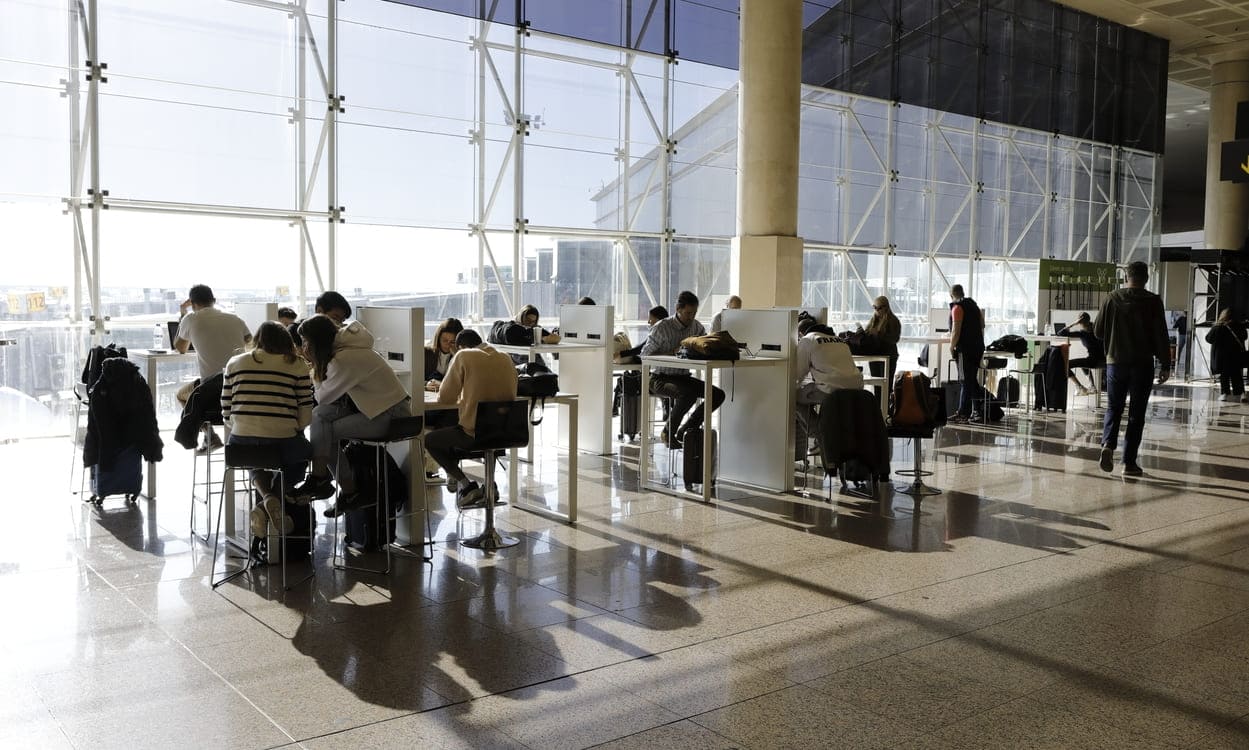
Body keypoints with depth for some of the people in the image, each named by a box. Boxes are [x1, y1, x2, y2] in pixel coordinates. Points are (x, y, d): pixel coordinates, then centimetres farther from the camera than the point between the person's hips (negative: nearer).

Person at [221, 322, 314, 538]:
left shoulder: (235, 362, 9)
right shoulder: (298, 366, 2)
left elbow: (226, 413, 8)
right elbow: (305, 417, -2)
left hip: (241, 445, 3)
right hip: (283, 444, -3)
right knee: (304, 452, 31)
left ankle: (266, 494, 6)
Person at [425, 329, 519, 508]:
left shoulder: (463, 356, -6)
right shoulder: (506, 358, 8)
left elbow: (445, 398, -3)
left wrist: (460, 395, 20)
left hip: (475, 434, -6)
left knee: (429, 441, 19)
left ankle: (466, 485, 4)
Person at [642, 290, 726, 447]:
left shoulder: (696, 327, 6)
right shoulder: (662, 327, -12)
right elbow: (645, 355, -15)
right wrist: (673, 353, -24)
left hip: (683, 377, 7)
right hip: (661, 378, -7)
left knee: (718, 395, -11)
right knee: (689, 394, -35)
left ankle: (683, 432, 0)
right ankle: (668, 433, -12)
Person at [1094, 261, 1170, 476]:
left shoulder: (1112, 298, -1)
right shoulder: (1153, 301, -6)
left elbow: (1098, 331, 4)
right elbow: (1161, 336, -6)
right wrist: (1165, 365, 0)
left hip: (1115, 362, 2)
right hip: (1142, 364, -1)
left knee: (1113, 408, 13)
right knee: (1136, 413, 5)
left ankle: (1108, 445, -12)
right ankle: (1129, 462, 5)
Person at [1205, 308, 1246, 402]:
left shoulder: (1217, 327, -12)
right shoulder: (1240, 327, -4)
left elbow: (1208, 339, -7)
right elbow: (1244, 337, 10)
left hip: (1222, 357, -2)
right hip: (1237, 356, 2)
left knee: (1224, 376, 6)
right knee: (1237, 376, 9)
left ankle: (1225, 393, -1)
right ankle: (1239, 393, 3)